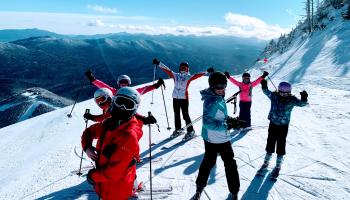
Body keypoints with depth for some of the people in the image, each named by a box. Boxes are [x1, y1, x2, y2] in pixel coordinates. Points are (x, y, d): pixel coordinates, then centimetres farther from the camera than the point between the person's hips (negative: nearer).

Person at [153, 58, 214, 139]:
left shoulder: (189, 77, -1)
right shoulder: (175, 75, 8)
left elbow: (197, 75, -11)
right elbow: (167, 70, 6)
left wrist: (207, 71, -21)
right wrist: (158, 63, 3)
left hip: (184, 98, -4)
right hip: (175, 98, 4)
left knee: (185, 115, -3)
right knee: (176, 114, 13)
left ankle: (190, 131, 11)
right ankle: (178, 129, 30)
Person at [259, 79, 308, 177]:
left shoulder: (292, 100, -13)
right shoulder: (274, 96, -9)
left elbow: (301, 103, -19)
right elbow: (266, 92, -14)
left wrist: (304, 98, -41)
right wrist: (264, 86, -34)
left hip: (284, 126, -1)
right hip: (273, 124, 1)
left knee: (281, 145, 7)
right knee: (270, 143, 14)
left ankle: (278, 166, 27)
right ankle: (266, 162, 34)